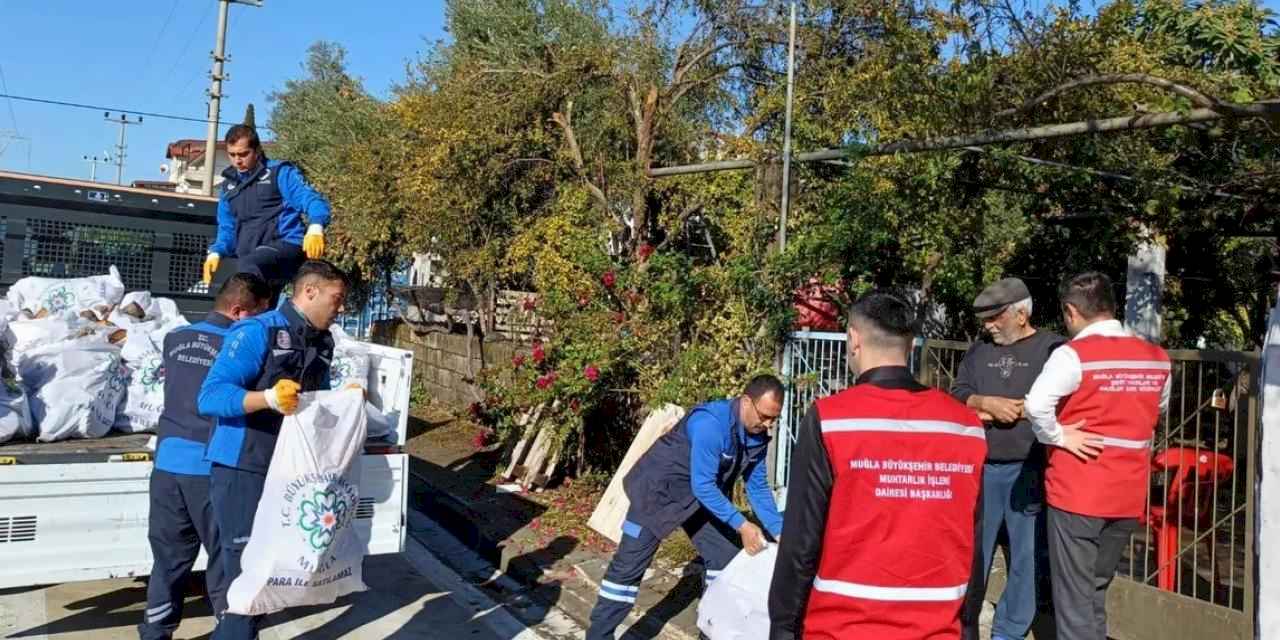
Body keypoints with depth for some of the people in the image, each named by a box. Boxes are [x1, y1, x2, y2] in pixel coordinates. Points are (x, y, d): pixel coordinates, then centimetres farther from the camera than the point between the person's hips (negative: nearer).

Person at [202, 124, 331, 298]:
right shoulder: (229, 186, 21)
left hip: (286, 245, -6)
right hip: (252, 262, 6)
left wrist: (315, 228, -32)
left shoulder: (279, 172, 3)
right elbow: (227, 228, 28)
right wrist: (216, 252, 7)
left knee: (248, 267, -35)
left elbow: (312, 200, -10)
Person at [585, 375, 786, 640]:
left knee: (726, 555, 7)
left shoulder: (758, 436, -9)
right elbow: (703, 486, -33)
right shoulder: (711, 423, -33)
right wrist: (741, 525, -33)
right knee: (629, 565, -6)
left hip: (704, 496, 8)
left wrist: (779, 531, -9)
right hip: (659, 489, -8)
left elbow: (758, 487, 0)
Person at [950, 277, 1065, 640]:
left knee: (1028, 556, 4)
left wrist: (989, 411, -10)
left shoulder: (1052, 348, -2)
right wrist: (988, 403, -13)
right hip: (981, 467, 4)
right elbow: (956, 395, 7)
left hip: (1029, 470, -4)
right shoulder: (979, 351, 14)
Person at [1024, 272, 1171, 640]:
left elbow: (1036, 405, -29)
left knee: (1073, 595, 3)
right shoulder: (1157, 358, 5)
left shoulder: (1074, 354, -15)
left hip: (1077, 492, -6)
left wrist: (1058, 437, -14)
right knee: (1096, 591, 20)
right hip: (1129, 495, 6)